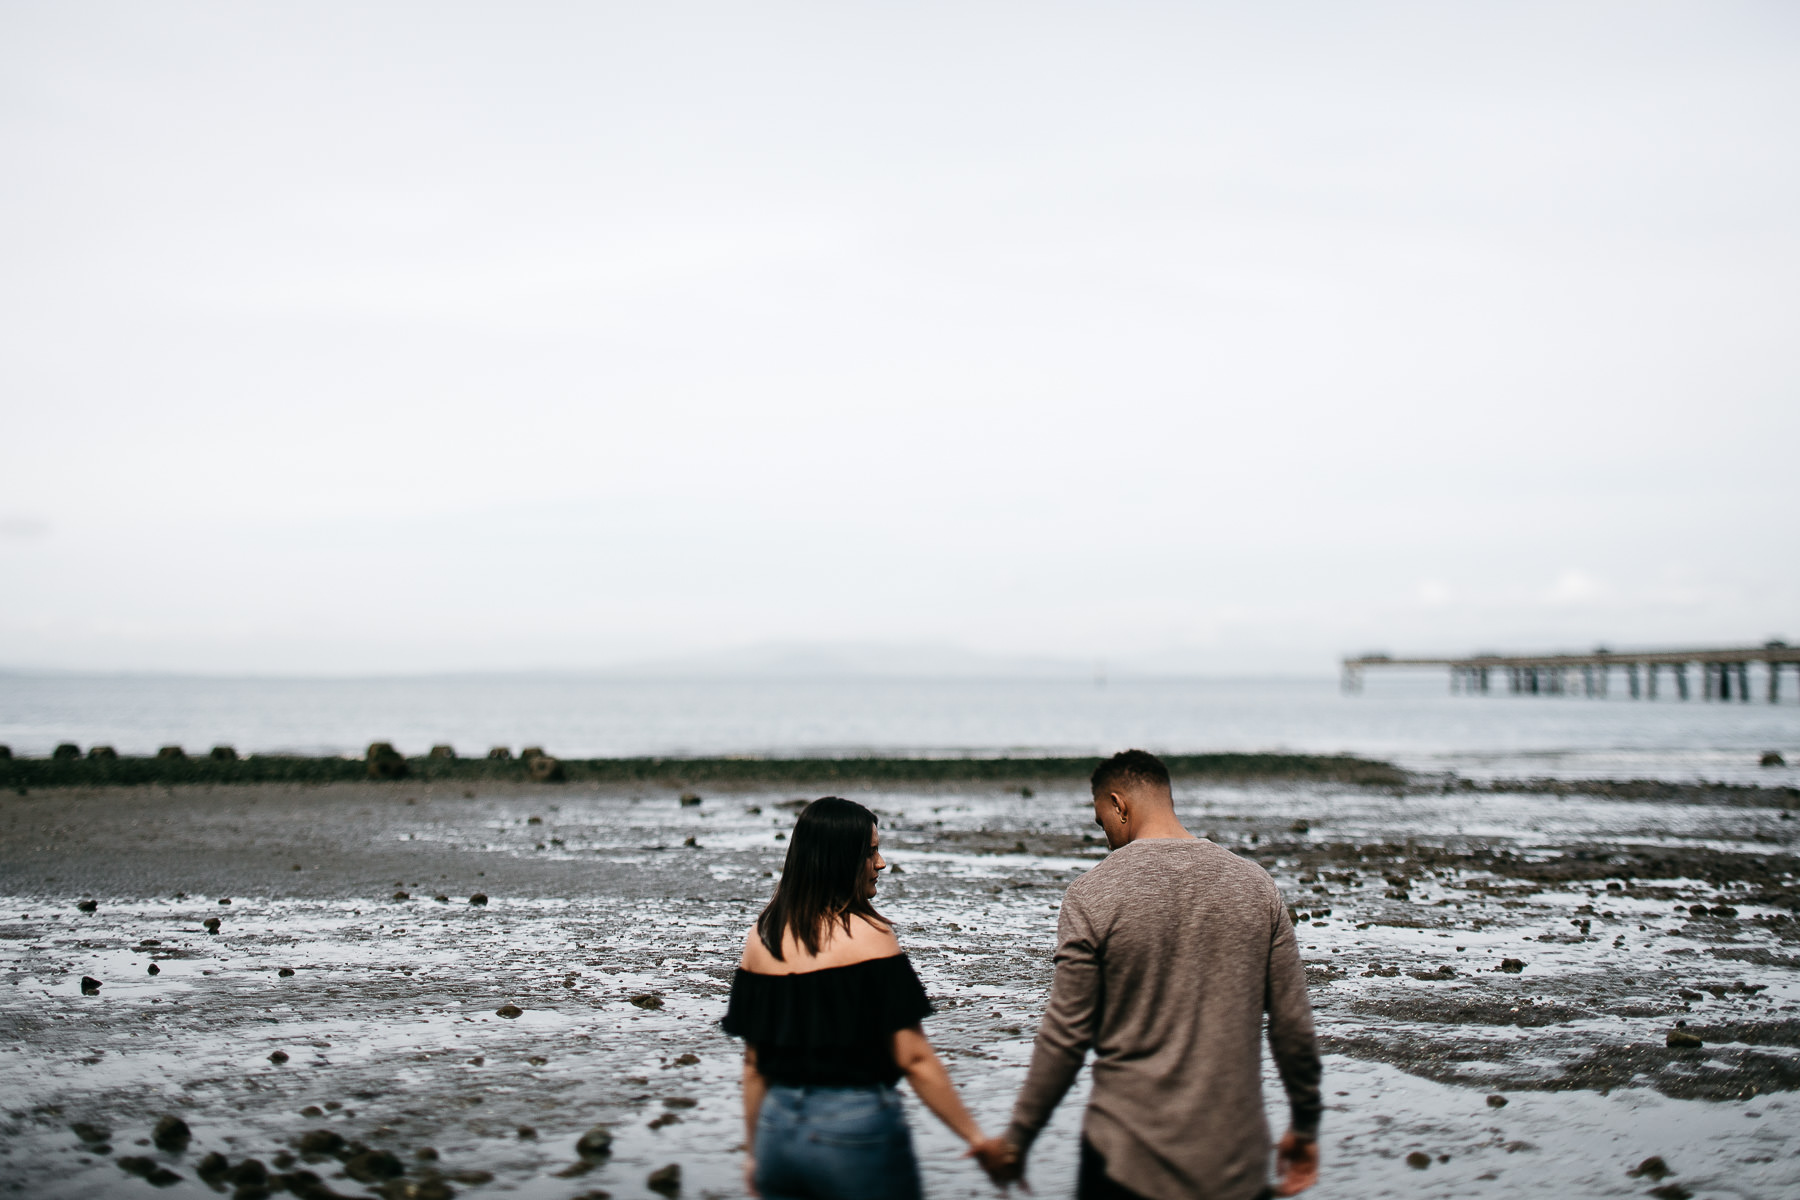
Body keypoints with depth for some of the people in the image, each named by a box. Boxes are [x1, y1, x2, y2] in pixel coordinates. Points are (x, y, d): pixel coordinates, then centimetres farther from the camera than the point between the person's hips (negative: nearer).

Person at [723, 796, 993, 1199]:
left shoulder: (761, 937, 4)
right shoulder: (868, 935, -11)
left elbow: (752, 1061, 9)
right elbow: (913, 1058, -13)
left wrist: (753, 1151, 18)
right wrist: (977, 1137, -7)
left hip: (777, 1129, 5)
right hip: (857, 1128, -5)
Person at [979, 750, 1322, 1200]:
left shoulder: (1091, 896, -9)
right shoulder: (1255, 884, 2)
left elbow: (1066, 1037, -7)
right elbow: (1293, 1024, 3)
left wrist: (1017, 1138, 5)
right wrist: (1305, 1128, 16)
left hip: (1129, 1160, -3)